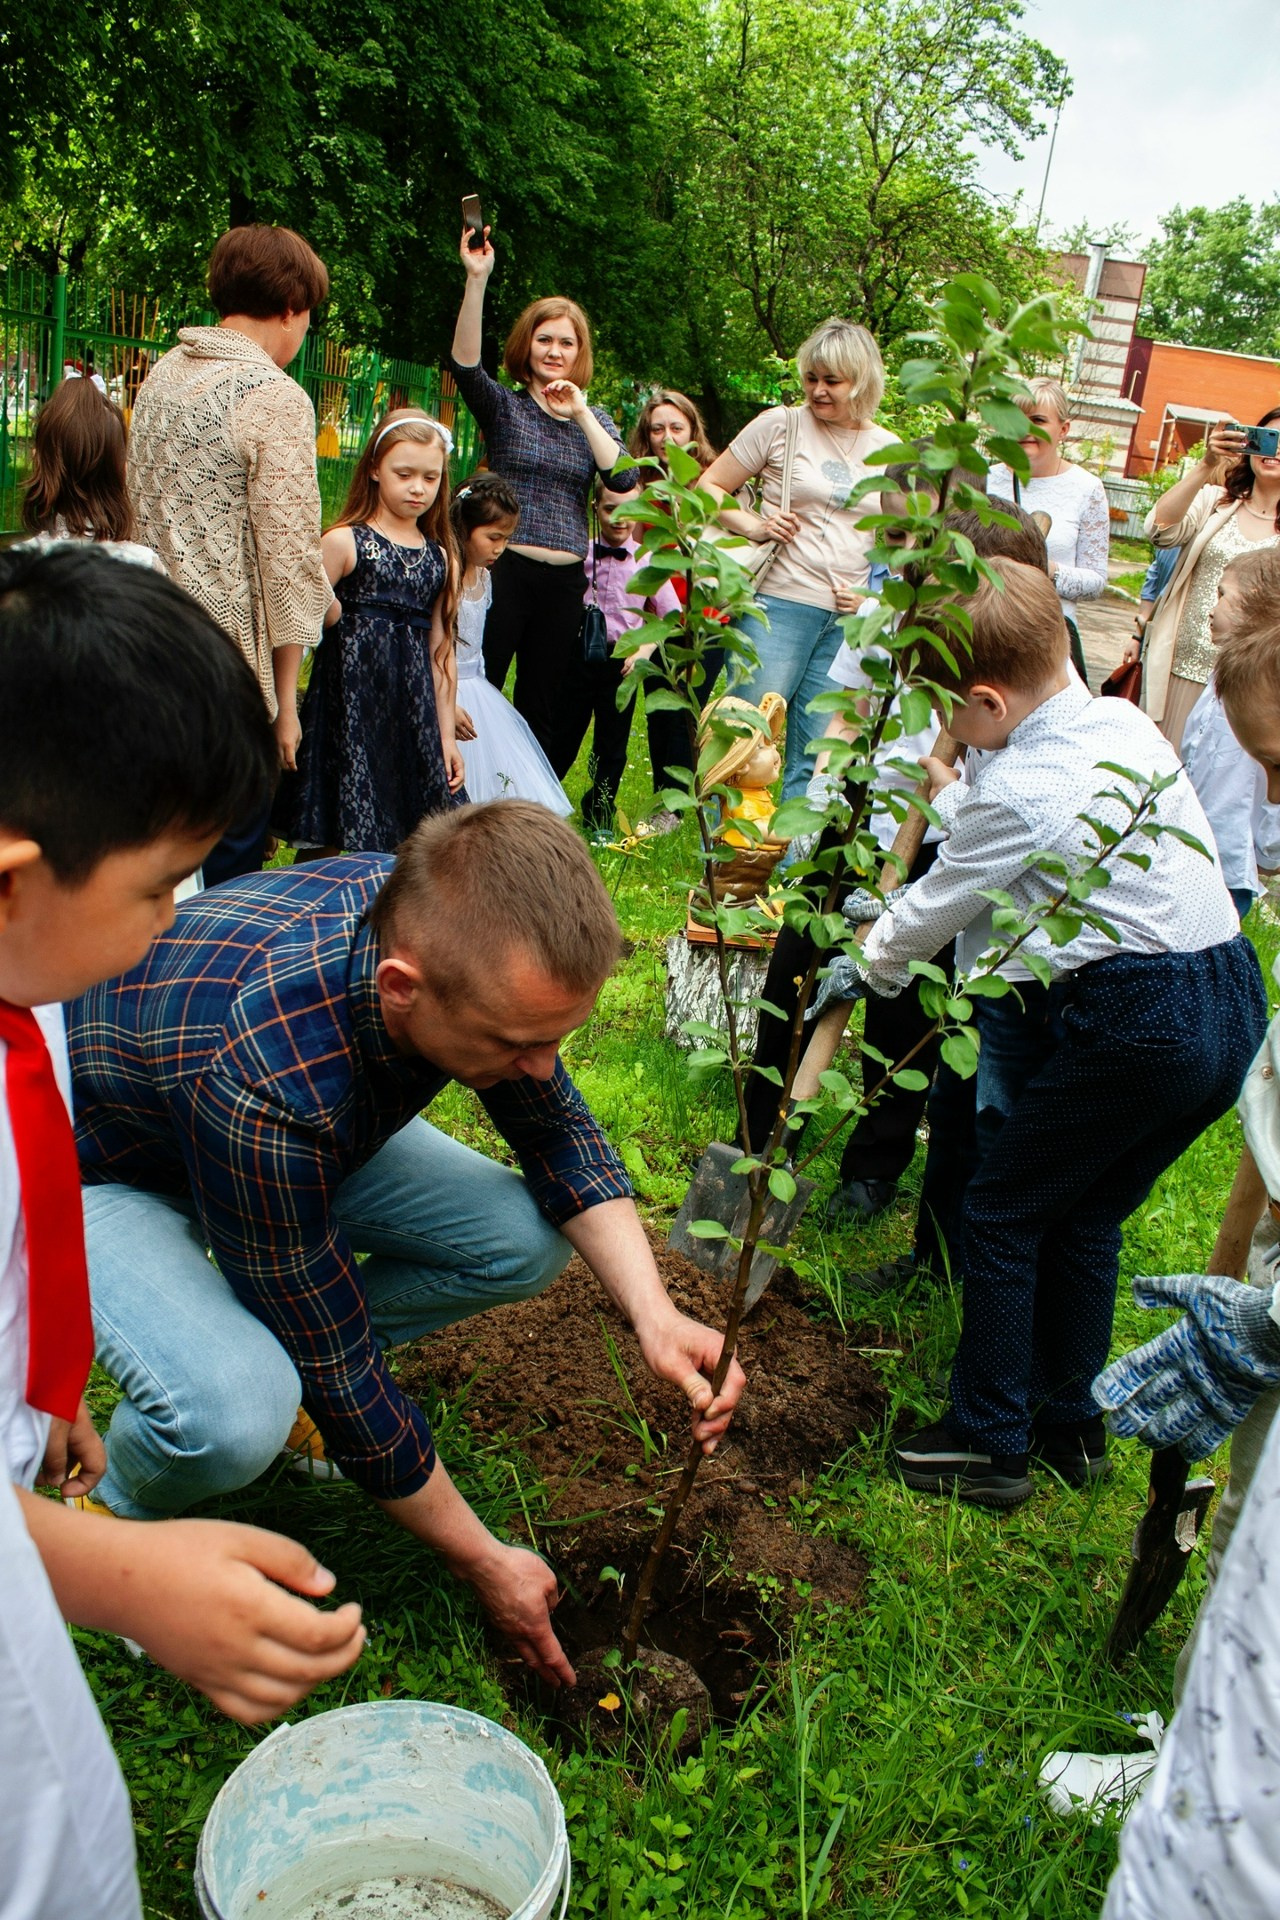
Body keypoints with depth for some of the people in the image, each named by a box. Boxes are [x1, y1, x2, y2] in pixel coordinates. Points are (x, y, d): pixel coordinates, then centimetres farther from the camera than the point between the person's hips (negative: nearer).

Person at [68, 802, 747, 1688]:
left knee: (529, 1241, -12)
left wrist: (652, 1310, -23)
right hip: (100, 1172, -6)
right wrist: (486, 1563, -17)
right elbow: (338, 1367, -29)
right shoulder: (263, 1082, -43)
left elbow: (559, 1130, -7)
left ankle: (276, 1369, 10)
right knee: (234, 1417, -35)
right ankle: (120, 1502, 2)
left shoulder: (449, 928, -25)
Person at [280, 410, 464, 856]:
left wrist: (446, 733, 12)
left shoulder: (440, 558, 10)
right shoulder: (345, 542, -2)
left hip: (413, 712, 4)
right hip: (350, 703, -4)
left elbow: (441, 651, 13)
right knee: (330, 841, -1)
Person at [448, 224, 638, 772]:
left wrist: (582, 414, -11)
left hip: (565, 582, 3)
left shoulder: (594, 418, 14)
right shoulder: (503, 406, 5)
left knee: (543, 711, 9)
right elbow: (464, 362, -15)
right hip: (503, 571, -3)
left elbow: (624, 480, -3)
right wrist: (477, 280, -27)